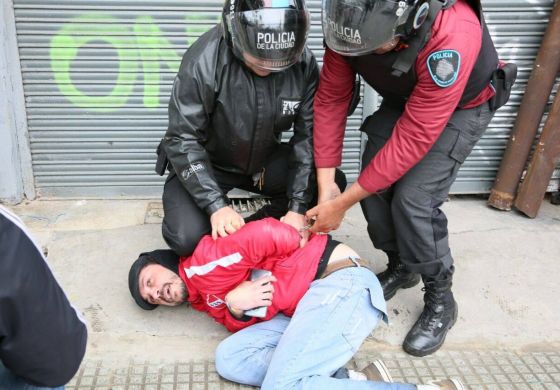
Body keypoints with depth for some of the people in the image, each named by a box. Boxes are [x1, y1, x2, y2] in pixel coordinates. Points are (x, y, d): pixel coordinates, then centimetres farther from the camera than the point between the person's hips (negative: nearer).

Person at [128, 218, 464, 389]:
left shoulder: (200, 264, -1)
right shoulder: (205, 300, 26)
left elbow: (270, 235, -12)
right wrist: (236, 306, -8)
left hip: (339, 281, -9)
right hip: (307, 304, 9)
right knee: (230, 358, -3)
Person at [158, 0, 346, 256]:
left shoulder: (303, 63, -17)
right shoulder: (204, 61, -28)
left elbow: (309, 135, -12)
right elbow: (183, 140, -24)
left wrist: (298, 206, -19)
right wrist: (216, 205, -30)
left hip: (264, 161, 4)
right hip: (207, 164, -3)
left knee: (332, 184, -14)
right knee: (187, 238, -25)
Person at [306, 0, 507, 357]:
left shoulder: (452, 34, -43)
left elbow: (414, 137, -37)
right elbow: (331, 99, -17)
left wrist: (342, 203, -31)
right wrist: (326, 186, -19)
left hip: (463, 105, -5)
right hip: (402, 98, 5)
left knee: (414, 199, -19)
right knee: (373, 183, -6)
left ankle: (441, 301, 4)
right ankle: (401, 267, 22)